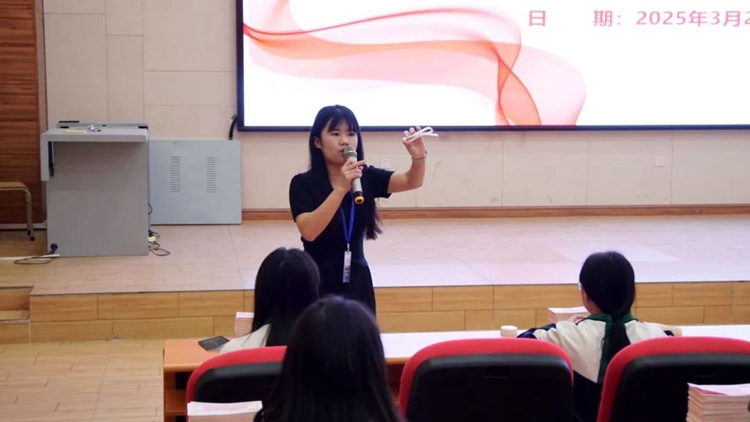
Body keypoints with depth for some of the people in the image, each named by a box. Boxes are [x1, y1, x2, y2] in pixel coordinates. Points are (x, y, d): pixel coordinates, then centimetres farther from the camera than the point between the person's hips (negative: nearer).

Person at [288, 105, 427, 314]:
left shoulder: (366, 177, 1)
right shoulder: (303, 183, -10)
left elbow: (412, 181, -10)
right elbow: (309, 231, -24)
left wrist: (418, 157, -31)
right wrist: (341, 189, -32)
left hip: (357, 281, 4)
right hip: (319, 283, -4)